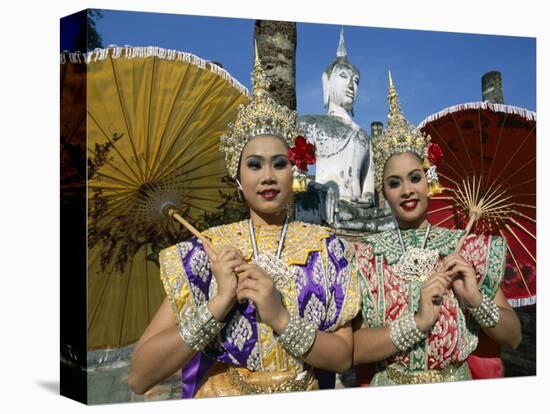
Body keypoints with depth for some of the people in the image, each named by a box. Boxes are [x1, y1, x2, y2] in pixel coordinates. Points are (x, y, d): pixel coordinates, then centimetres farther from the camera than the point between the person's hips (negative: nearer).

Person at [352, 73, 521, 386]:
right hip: (391, 394, -1)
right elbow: (351, 350, -10)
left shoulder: (467, 248, -1)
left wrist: (475, 300, -14)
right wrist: (418, 322, -19)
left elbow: (513, 337, 2)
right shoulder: (367, 256, -4)